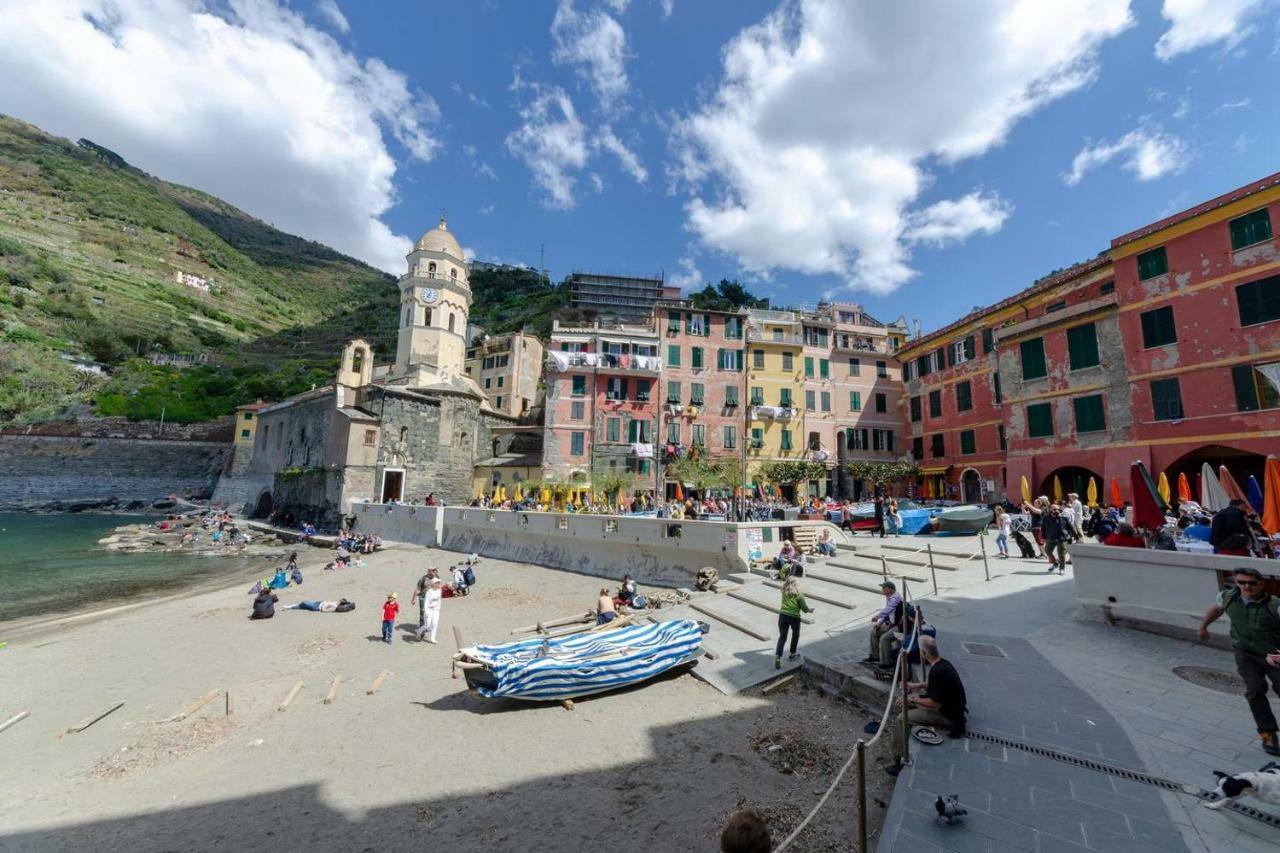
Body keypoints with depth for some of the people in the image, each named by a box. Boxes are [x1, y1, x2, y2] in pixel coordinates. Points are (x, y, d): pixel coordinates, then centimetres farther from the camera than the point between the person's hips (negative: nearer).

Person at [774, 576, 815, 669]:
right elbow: (804, 609, -2)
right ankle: (792, 654, 36)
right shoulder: (799, 595, -9)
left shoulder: (784, 591, 1)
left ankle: (778, 657, -11)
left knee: (782, 637, 6)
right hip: (794, 617, -2)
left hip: (783, 615, 2)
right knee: (795, 634, 25)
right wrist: (810, 610, 19)